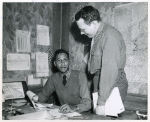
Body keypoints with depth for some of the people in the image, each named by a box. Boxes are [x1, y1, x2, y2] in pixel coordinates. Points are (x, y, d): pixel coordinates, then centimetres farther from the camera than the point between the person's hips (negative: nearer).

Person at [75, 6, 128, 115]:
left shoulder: (110, 36, -19)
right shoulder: (97, 35, 9)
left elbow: (110, 70, -24)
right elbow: (96, 67, 8)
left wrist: (101, 102, -23)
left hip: (112, 91, -8)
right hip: (100, 87, 8)